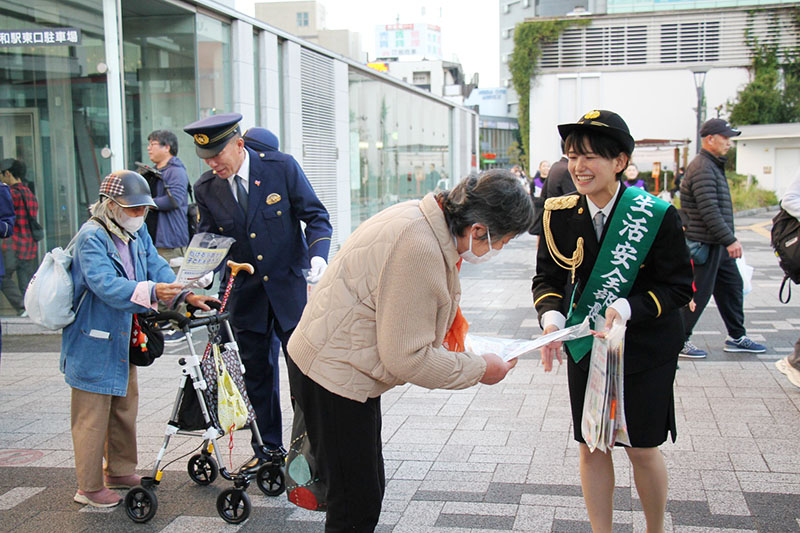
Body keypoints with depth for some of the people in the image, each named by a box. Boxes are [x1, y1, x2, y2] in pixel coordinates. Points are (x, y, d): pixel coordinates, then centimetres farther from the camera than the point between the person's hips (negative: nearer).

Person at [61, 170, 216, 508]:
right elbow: (105, 284, -32)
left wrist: (186, 295, -17)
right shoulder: (92, 237, -19)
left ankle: (120, 472, 35)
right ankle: (89, 487, 13)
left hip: (124, 339, 9)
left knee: (125, 406, 19)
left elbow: (157, 267, -1)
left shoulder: (137, 233, 6)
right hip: (93, 341, -8)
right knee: (93, 415, 1)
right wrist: (150, 291, -45)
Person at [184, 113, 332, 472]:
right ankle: (268, 448, 25)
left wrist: (318, 255, -22)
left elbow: (316, 217, -5)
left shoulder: (282, 167, -10)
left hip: (290, 285, -3)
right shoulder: (205, 188, -3)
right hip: (246, 292, 3)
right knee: (256, 373, 11)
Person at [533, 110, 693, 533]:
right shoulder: (559, 214, -7)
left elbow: (679, 287, -10)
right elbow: (547, 277, 2)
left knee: (642, 448, 8)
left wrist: (627, 309, -26)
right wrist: (552, 317, -18)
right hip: (584, 346, 3)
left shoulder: (657, 215, -15)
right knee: (591, 447, 9)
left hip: (644, 349, -2)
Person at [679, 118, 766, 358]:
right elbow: (709, 211, -25)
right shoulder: (702, 168, -18)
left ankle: (736, 337, 24)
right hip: (705, 244, -10)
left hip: (719, 245, 10)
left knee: (732, 286, 14)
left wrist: (729, 239, 21)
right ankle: (679, 340, 7)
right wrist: (730, 240, -25)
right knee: (698, 293, -3)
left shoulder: (713, 165, 16)